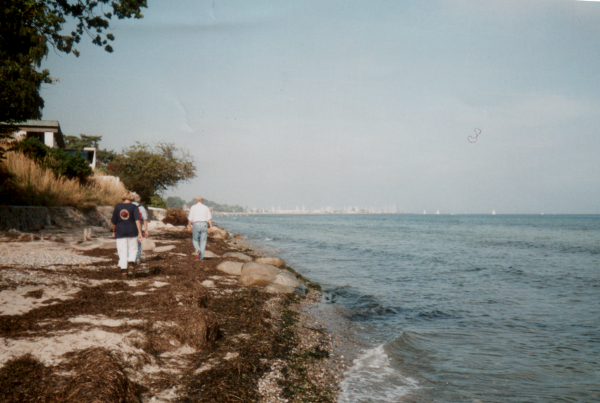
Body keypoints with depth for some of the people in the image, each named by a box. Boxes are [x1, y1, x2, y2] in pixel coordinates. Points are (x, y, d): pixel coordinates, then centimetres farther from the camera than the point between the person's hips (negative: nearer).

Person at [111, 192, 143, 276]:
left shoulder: (117, 206, 2)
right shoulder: (134, 207, -3)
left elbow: (114, 221, 5)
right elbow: (137, 220, -13)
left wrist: (114, 231, 21)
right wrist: (140, 233, -14)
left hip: (120, 232, 1)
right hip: (132, 232, -1)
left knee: (122, 252, 6)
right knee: (133, 250, 12)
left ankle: (123, 270, 4)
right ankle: (131, 266, -6)